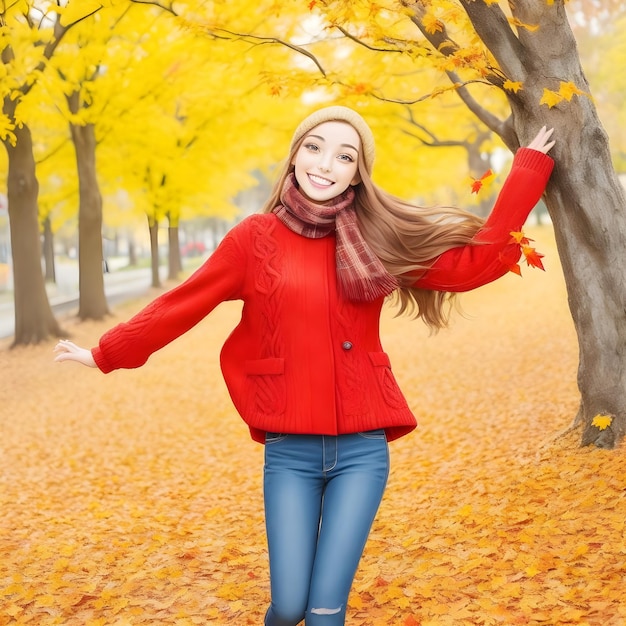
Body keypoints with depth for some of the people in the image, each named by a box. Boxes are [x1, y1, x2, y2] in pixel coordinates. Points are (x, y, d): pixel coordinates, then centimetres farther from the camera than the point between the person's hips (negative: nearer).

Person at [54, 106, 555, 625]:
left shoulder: (381, 239, 3)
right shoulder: (256, 238, 0)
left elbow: (479, 259, 2)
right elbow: (181, 305, 6)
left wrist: (528, 167, 6)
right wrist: (105, 353, 9)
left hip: (361, 449, 1)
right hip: (289, 452, 0)